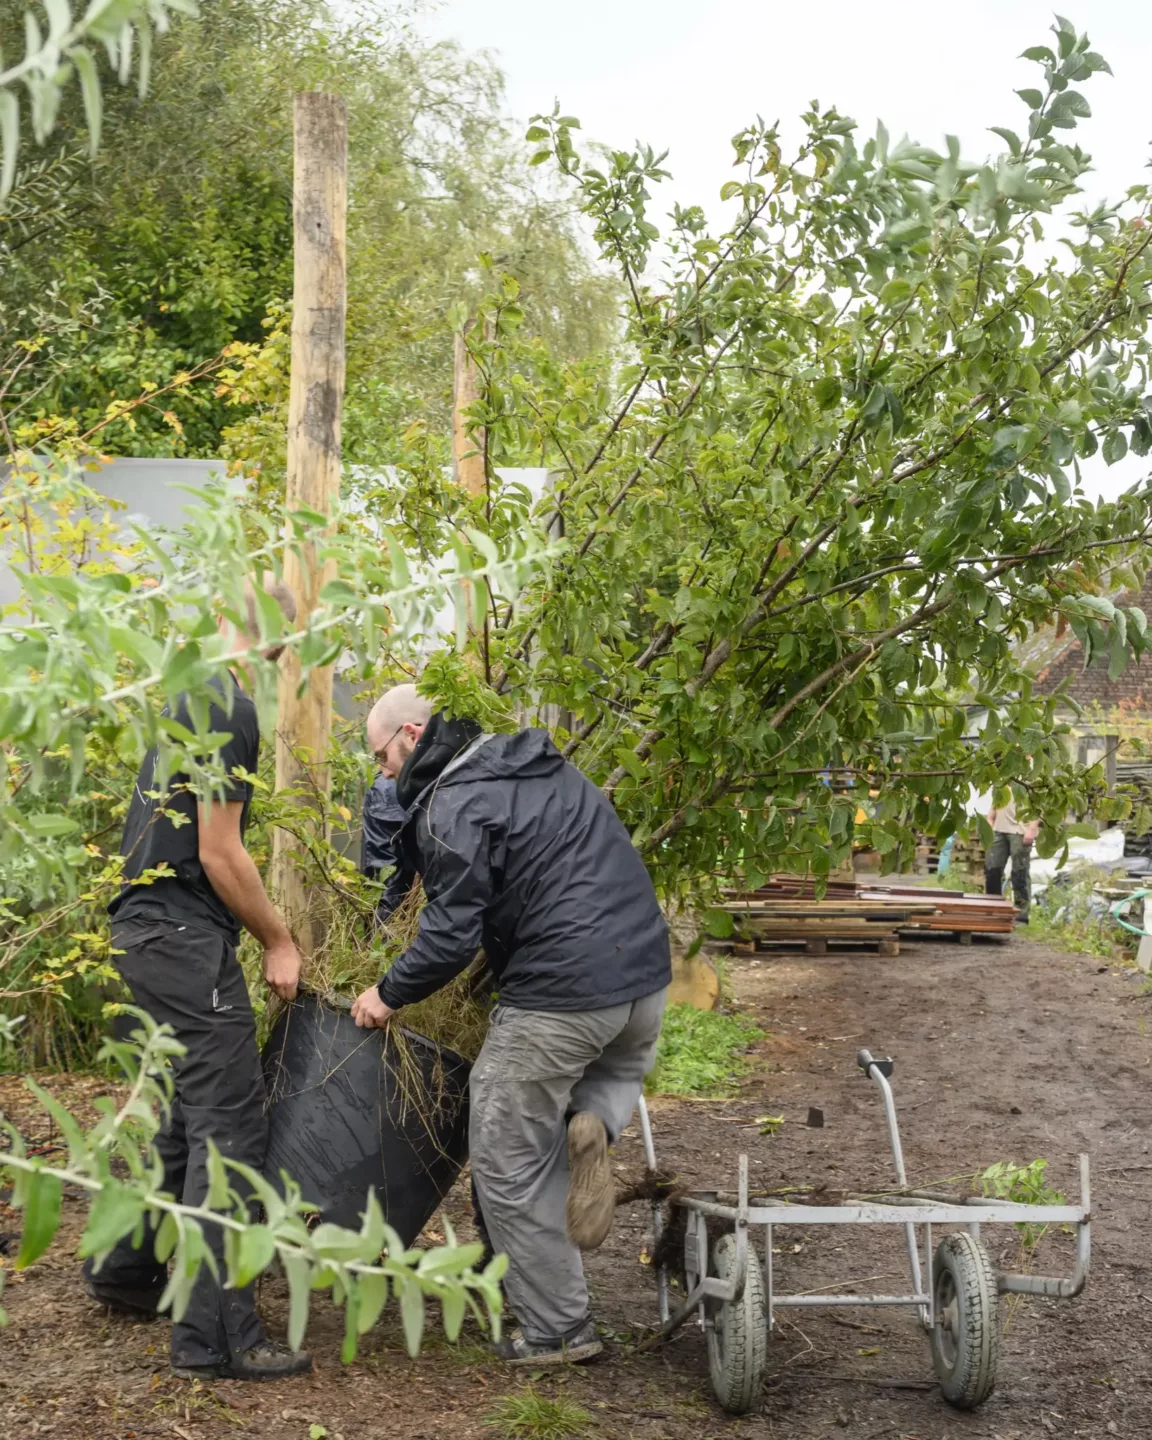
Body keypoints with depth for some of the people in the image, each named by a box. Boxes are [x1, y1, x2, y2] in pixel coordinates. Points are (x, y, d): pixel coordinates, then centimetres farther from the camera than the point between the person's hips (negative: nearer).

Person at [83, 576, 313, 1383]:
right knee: (230, 1127, -8)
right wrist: (279, 942, -6)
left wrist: (262, 932, 19)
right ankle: (215, 1338, -7)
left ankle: (126, 1271, 32)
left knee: (183, 1111, 20)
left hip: (147, 927, 10)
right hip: (186, 935, -10)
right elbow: (219, 854, -17)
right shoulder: (230, 709, -15)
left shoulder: (186, 696, 15)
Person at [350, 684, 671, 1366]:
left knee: (510, 1164, 8)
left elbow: (451, 936, -14)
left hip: (559, 991, -8)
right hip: (646, 969, 8)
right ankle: (594, 1123, 5)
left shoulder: (453, 806, -11)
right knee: (623, 1069, 39)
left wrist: (390, 994, 2)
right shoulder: (544, 767, 16)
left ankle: (559, 1329, 13)